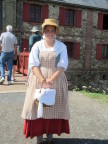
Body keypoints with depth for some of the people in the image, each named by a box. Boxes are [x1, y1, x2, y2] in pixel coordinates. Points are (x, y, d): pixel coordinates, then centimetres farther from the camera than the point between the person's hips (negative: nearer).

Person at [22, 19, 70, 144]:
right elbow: (33, 65, -7)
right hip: (38, 80, 0)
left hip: (56, 81, 1)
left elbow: (63, 65, -5)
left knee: (54, 108, 4)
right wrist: (43, 81, -19)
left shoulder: (61, 46, 3)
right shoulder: (37, 45, 2)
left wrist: (51, 80, -18)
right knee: (38, 107, 0)